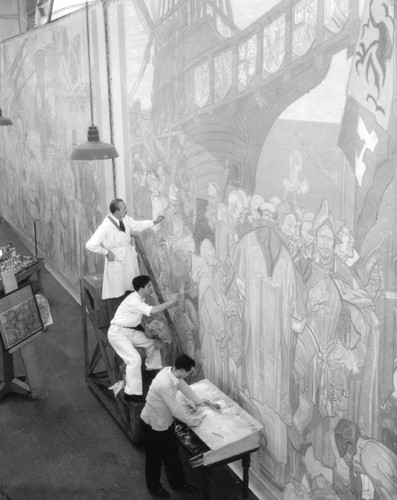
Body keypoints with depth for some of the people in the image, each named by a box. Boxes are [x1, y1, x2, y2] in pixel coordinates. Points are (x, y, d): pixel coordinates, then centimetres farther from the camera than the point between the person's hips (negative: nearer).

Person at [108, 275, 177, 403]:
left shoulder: (140, 298, 2)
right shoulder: (133, 301, -29)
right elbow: (152, 311, -37)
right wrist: (170, 302, -29)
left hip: (131, 331, 10)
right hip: (117, 333, -10)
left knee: (152, 342, 14)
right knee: (134, 359, -23)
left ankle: (152, 368, 35)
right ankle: (131, 393, -18)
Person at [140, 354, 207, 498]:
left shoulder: (171, 371, -12)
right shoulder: (164, 385, -39)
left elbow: (183, 386, 9)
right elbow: (176, 410, -29)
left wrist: (197, 400, 18)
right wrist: (193, 421, -14)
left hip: (165, 421, 8)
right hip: (154, 425, -8)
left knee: (172, 453, 22)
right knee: (155, 457, 17)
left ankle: (178, 482, 41)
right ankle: (153, 486, 41)